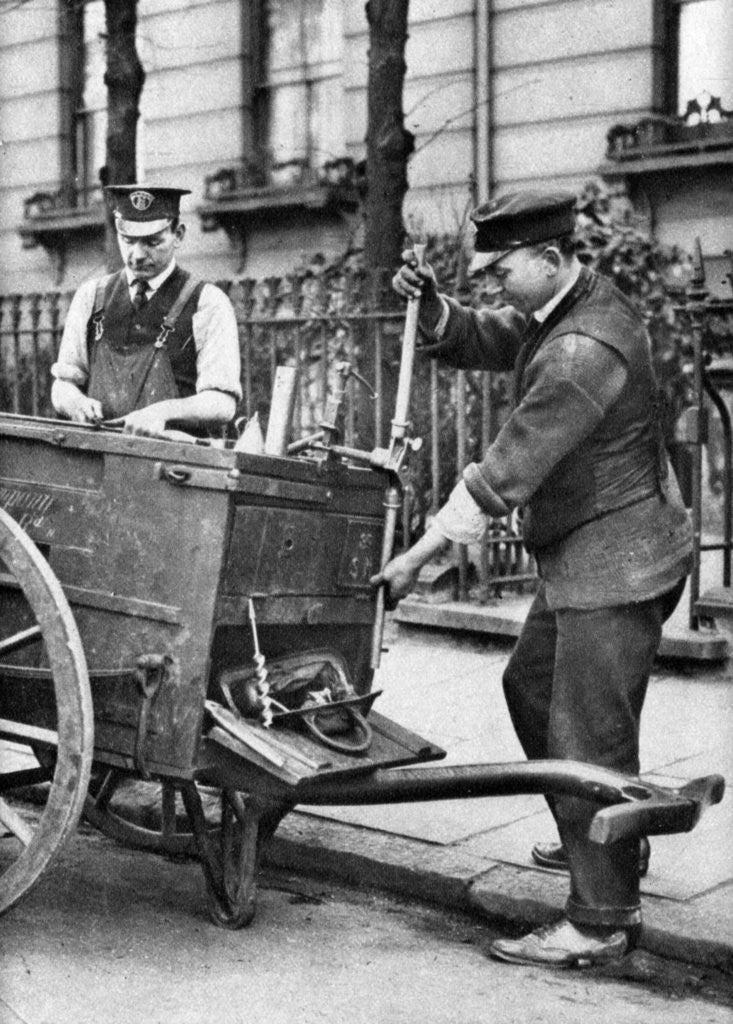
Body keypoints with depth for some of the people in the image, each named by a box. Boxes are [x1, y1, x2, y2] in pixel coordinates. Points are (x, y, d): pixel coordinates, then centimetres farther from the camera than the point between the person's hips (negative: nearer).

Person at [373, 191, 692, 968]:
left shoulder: (585, 350, -25)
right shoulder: (555, 312, 7)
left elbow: (508, 470, -25)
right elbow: (475, 342, 16)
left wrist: (417, 556, -20)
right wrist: (428, 304, -7)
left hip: (615, 561, -11)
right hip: (581, 556, 11)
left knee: (588, 739, -4)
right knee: (531, 686, 21)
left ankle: (600, 921, 7)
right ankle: (608, 841, 36)